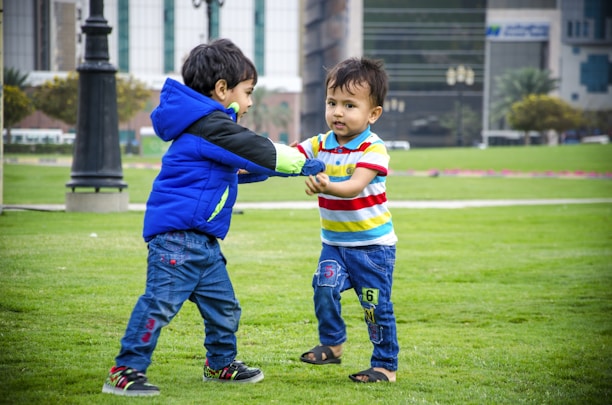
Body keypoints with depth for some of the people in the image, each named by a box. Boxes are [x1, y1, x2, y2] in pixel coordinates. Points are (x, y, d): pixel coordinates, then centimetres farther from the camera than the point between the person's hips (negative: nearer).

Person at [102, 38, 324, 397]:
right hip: (178, 235, -11)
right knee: (161, 302, -13)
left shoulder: (209, 125, 21)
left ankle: (221, 363, 33)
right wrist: (305, 164, -5)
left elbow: (240, 166, 32)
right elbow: (258, 151, -15)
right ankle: (126, 370, -10)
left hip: (202, 241, 11)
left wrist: (292, 161, 23)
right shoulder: (211, 125, -13)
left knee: (223, 306, 17)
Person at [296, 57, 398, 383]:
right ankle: (331, 343, 4)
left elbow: (354, 186, -33)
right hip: (334, 242, 4)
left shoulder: (373, 149, -18)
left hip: (373, 243, -4)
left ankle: (385, 365, 14)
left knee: (376, 306, 0)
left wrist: (328, 187, -53)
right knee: (325, 286, -17)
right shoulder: (320, 145, 0)